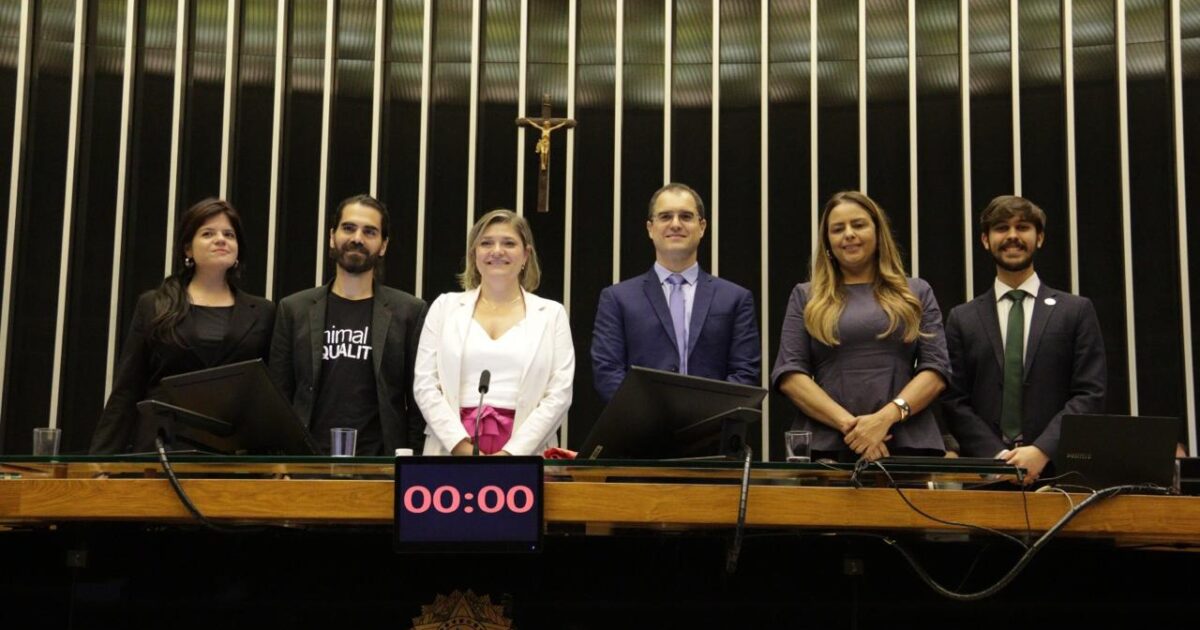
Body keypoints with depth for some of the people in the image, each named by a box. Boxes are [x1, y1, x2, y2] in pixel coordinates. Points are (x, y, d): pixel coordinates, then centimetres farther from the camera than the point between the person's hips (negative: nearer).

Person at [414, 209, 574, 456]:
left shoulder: (552, 314, 8)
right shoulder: (445, 306, 10)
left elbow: (559, 394, 0)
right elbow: (425, 385, 4)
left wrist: (512, 452, -11)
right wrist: (462, 446, -9)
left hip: (524, 452, 0)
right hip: (452, 447, 1)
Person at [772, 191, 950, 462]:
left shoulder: (917, 293, 13)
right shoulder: (806, 297, 11)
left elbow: (936, 368, 4)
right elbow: (789, 372, 2)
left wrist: (887, 416, -13)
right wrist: (847, 423, -12)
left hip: (907, 443, 0)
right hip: (824, 444, 0)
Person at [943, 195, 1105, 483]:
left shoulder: (1077, 311, 7)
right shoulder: (962, 318, 9)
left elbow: (1090, 394, 0)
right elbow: (954, 401, 4)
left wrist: (1042, 451, -13)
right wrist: (997, 456, -11)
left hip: (1056, 467, 0)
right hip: (984, 470, 1)